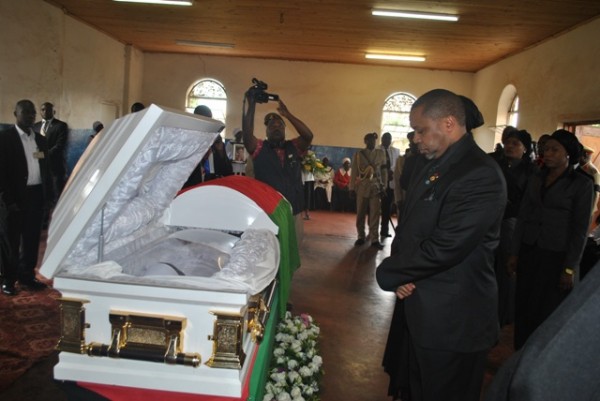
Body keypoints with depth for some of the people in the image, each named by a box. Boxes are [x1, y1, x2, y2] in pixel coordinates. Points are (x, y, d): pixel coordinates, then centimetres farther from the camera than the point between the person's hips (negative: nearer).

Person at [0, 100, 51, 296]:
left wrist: (47, 195, 7)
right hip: (17, 196, -5)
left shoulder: (40, 139, 11)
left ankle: (27, 275, 23)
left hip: (37, 195, 5)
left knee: (32, 239, 11)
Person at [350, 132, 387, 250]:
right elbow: (354, 172, 2)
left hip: (376, 188, 1)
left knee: (375, 214, -3)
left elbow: (384, 171, 7)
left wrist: (383, 186, 1)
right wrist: (352, 188, -1)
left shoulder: (381, 153, 7)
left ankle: (374, 239, 0)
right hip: (362, 187, 0)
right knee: (360, 214, 3)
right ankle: (361, 237, 13)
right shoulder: (358, 154, 3)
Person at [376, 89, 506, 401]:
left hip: (451, 322, -8)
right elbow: (407, 226, 13)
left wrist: (388, 273, -12)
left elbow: (444, 246, -26)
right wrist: (403, 272, -6)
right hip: (419, 309, 8)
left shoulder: (480, 176, -21)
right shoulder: (433, 167, 10)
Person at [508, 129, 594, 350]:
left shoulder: (582, 184, -5)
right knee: (523, 309, 8)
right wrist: (514, 253, 4)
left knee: (547, 314, 6)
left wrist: (570, 268, -9)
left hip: (556, 257, -4)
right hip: (529, 253, 4)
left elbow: (580, 229, -6)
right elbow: (522, 217, 8)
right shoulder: (537, 179, 8)